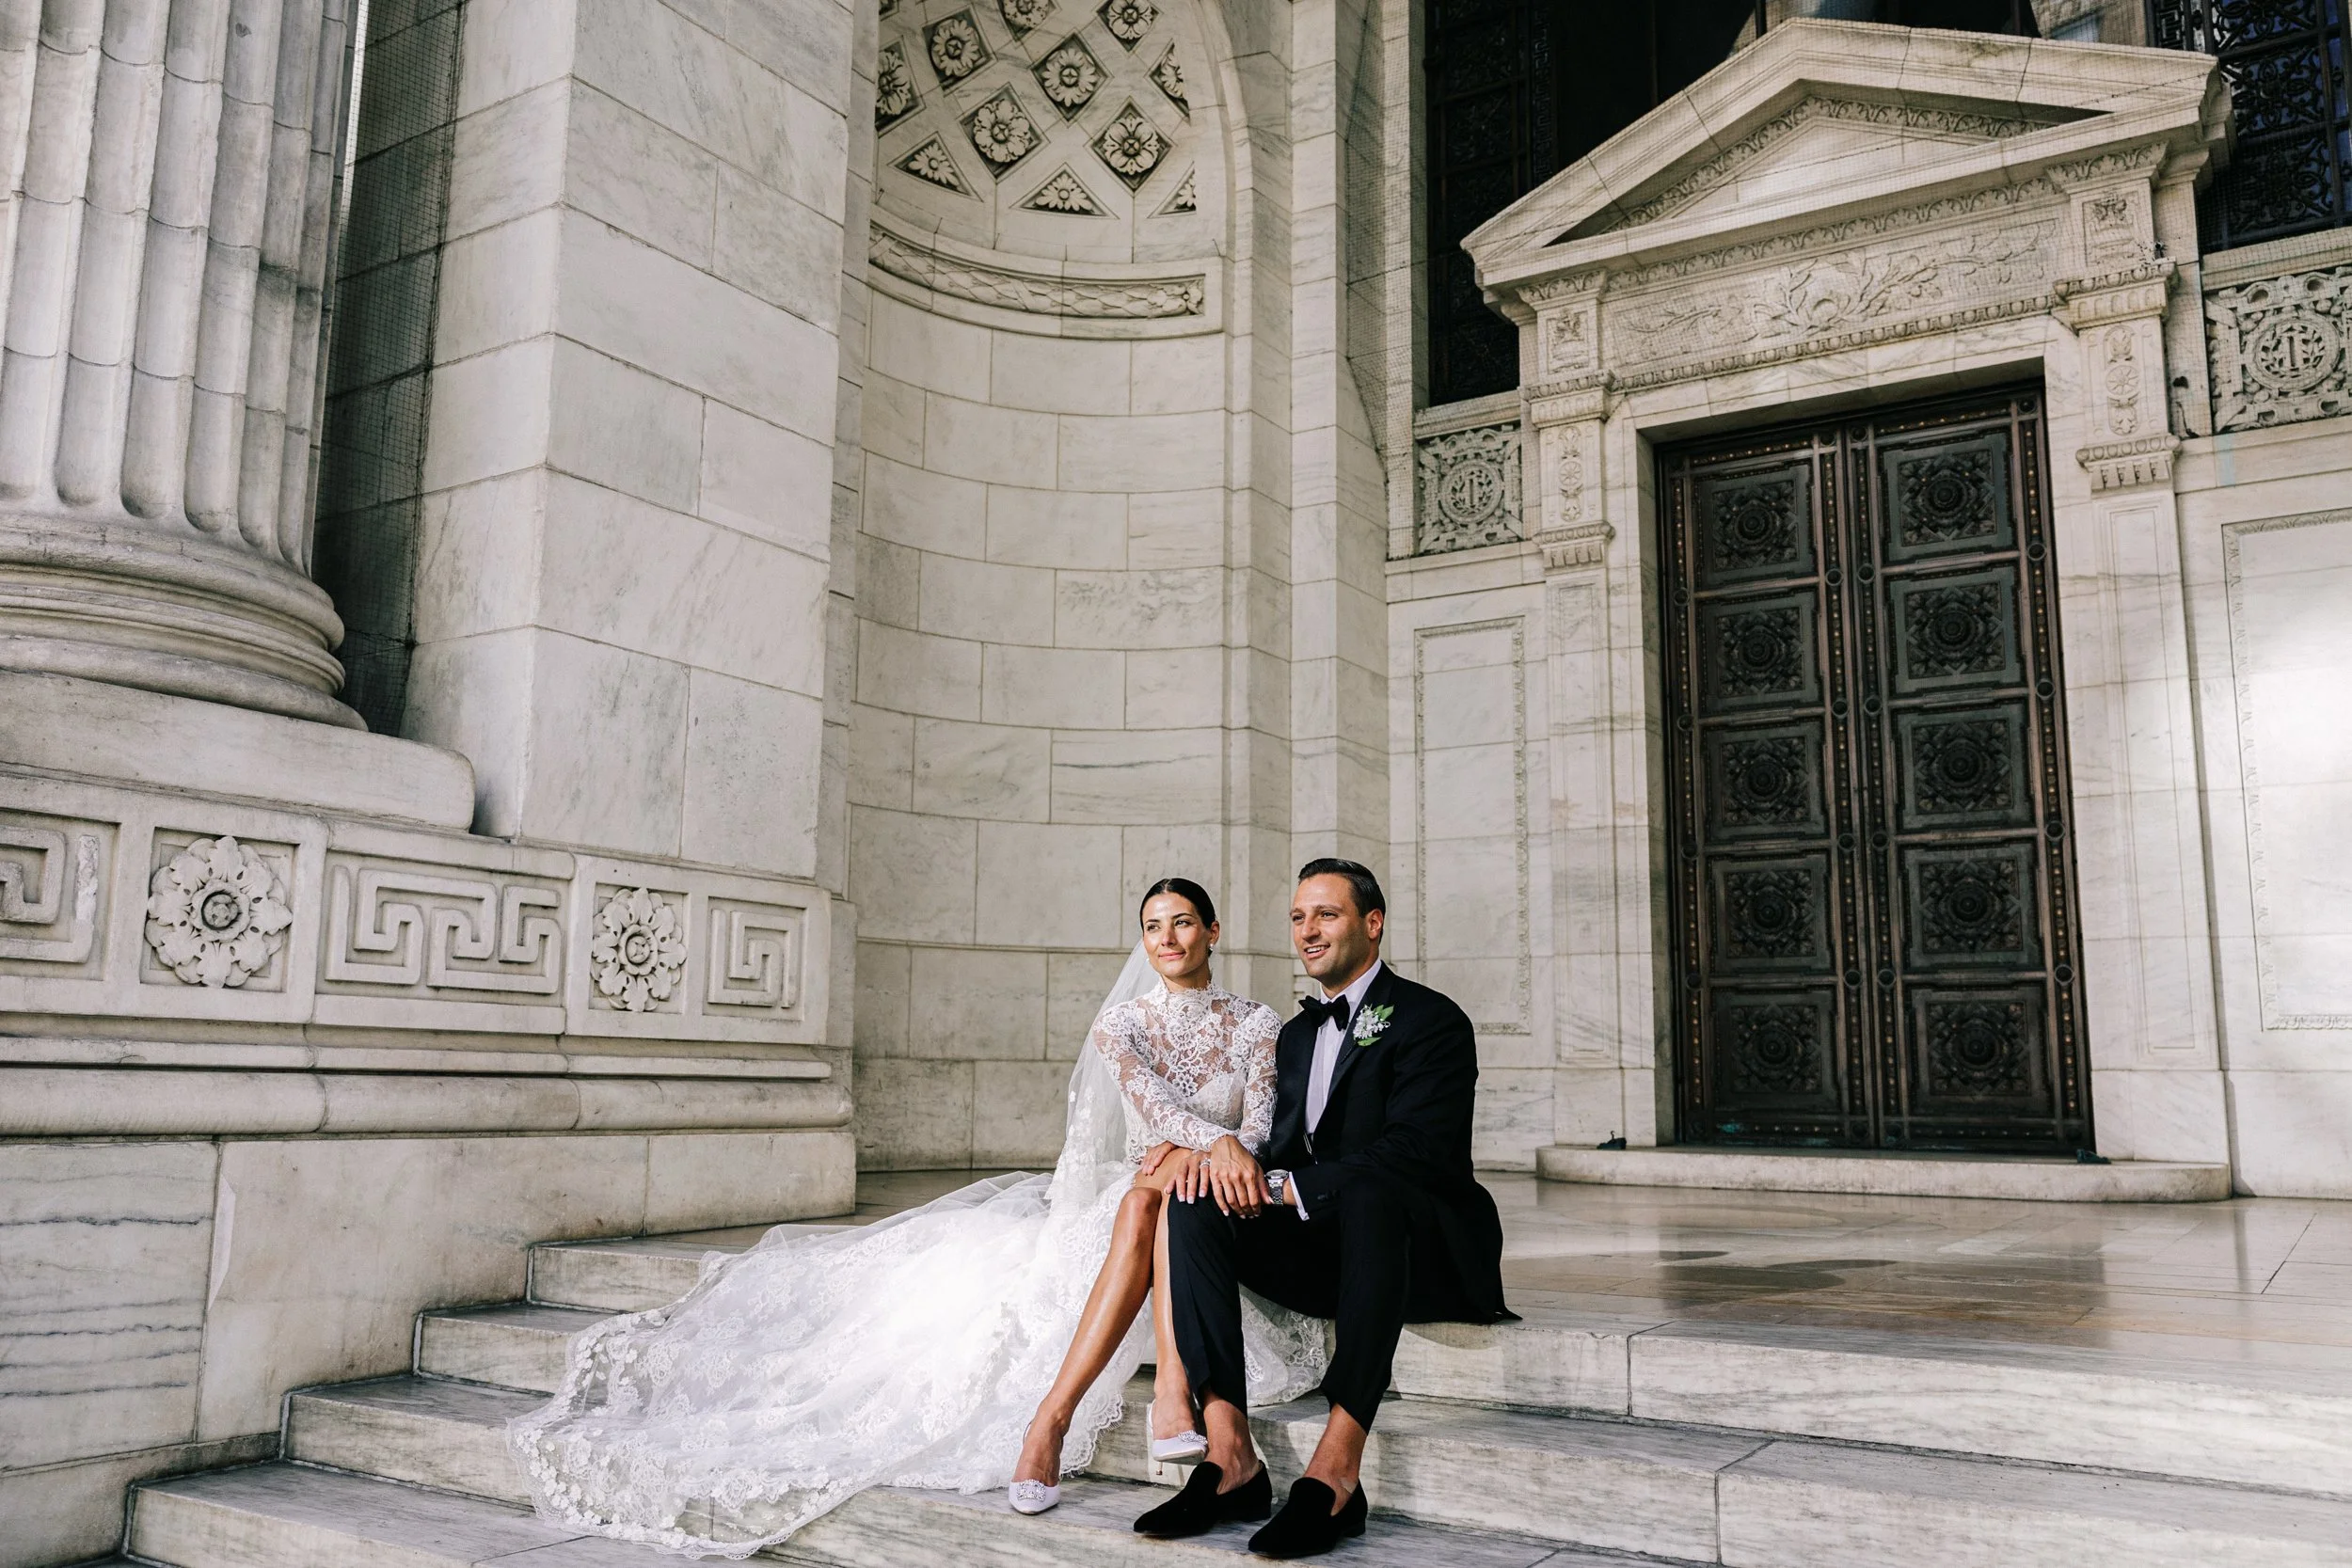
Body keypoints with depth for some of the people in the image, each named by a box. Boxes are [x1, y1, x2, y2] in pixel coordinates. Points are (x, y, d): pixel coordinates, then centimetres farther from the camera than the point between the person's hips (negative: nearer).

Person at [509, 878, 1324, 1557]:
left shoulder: (1255, 1022, 6)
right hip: (1133, 1196, 1)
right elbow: (1149, 1097, -15)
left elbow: (1262, 1119, -7)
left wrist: (1211, 1151, -30)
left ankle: (1051, 1416, -47)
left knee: (1150, 1197, -38)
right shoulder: (1120, 1022, 4)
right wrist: (1216, 1141, -35)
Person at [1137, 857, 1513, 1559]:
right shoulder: (1295, 1035, 19)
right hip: (1327, 1249, 7)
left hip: (1424, 1252, -6)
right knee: (1195, 1205, -17)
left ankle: (1336, 1469, -40)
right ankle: (1229, 1456, -25)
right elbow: (1284, 1151, 14)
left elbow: (1417, 1150, -19)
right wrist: (1242, 1158, -11)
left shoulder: (1431, 1021, -5)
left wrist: (1290, 1187, -22)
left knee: (1368, 1194, -39)